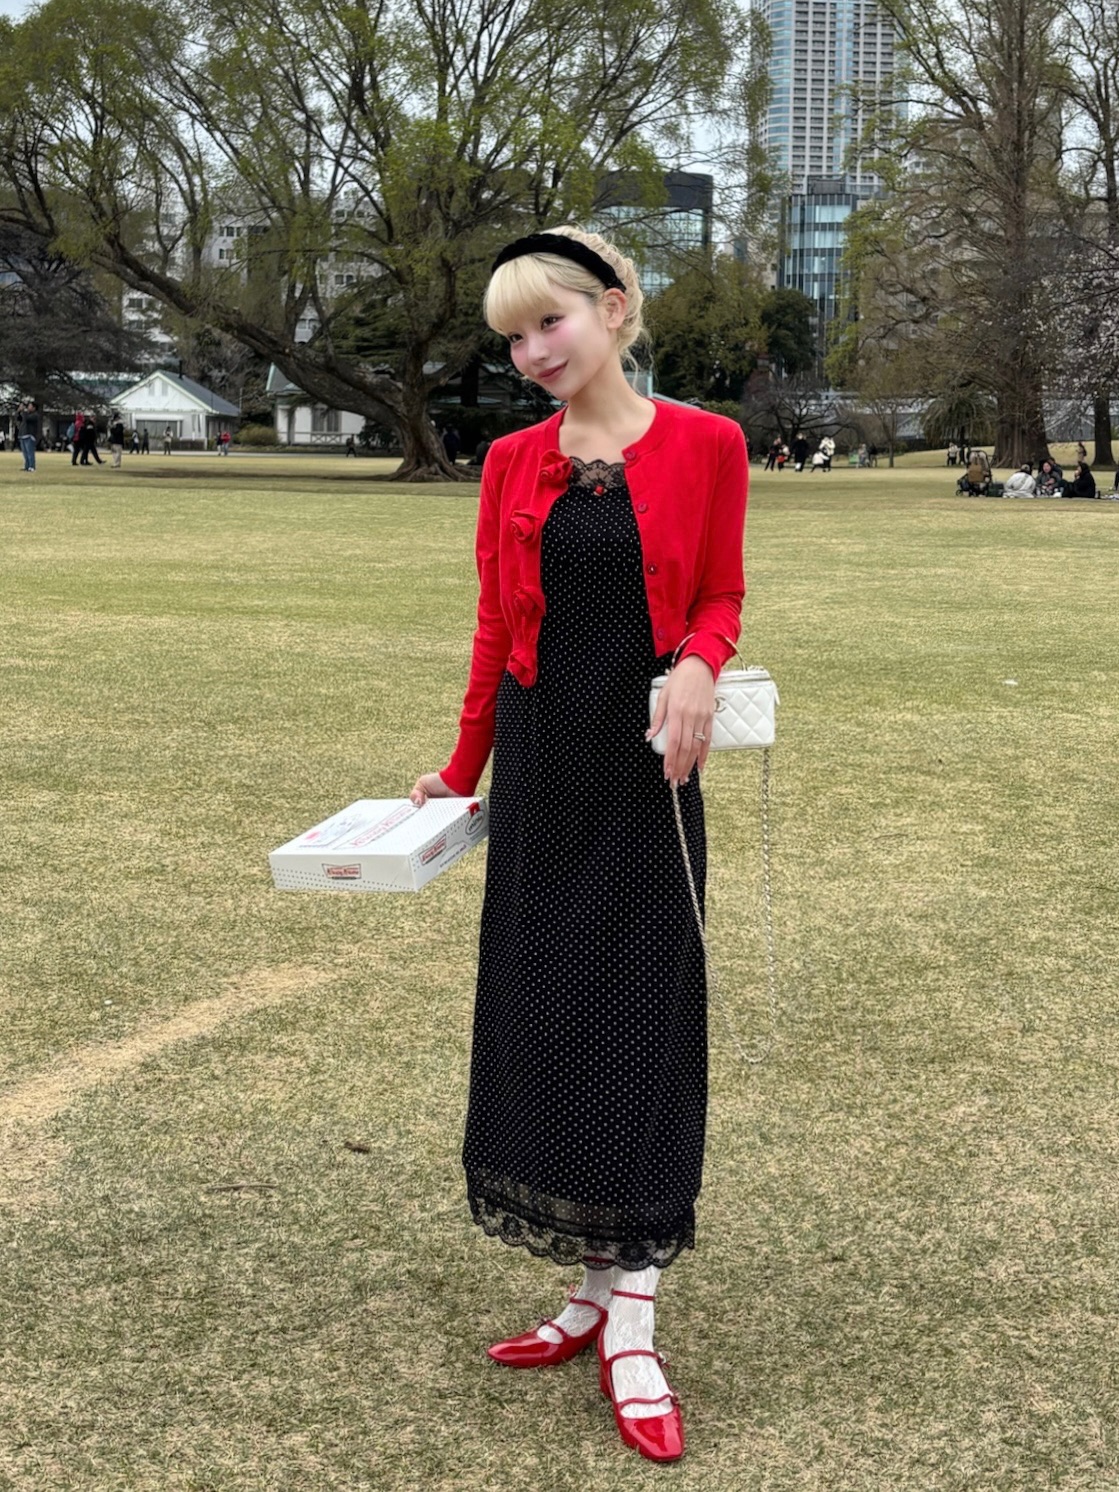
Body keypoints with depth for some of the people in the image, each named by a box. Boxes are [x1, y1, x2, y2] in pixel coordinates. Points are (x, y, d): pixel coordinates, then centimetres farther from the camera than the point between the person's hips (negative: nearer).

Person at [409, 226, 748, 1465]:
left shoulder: (703, 445, -3)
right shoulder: (513, 464, 5)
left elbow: (718, 598, 3)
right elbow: (496, 627, 11)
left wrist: (698, 662, -19)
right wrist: (461, 772, 14)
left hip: (644, 771, -3)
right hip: (539, 770, 4)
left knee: (640, 1022, 0)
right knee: (540, 1020, 6)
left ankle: (630, 1331, 6)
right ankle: (598, 1292, 20)